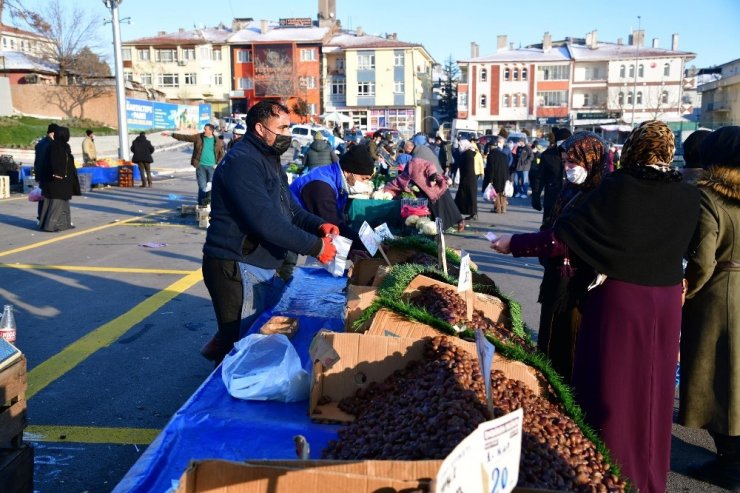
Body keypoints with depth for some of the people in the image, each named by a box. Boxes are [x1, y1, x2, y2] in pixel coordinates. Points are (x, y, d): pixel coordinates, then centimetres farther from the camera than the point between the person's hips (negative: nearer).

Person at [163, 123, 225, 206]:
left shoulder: (218, 142, 2)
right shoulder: (198, 137, 5)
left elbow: (221, 155, 7)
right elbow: (184, 137, 6)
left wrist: (217, 164, -5)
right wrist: (171, 134, 3)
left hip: (212, 167, 0)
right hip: (200, 165, 0)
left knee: (212, 186, -4)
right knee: (202, 187, -2)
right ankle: (201, 204, 6)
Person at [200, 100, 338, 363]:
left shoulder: (270, 161, 14)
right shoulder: (241, 163, -20)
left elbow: (290, 209, 15)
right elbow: (266, 222, -29)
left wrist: (318, 224, -5)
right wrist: (315, 246, -23)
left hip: (264, 267, 10)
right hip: (236, 269, -10)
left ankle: (219, 349, 38)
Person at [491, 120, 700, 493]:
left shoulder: (618, 187, -15)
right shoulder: (689, 197, -3)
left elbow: (563, 237, -16)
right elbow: (683, 250, 10)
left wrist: (514, 244, -7)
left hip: (618, 298, -4)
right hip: (666, 302, 4)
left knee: (612, 389, 9)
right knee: (652, 390, 17)